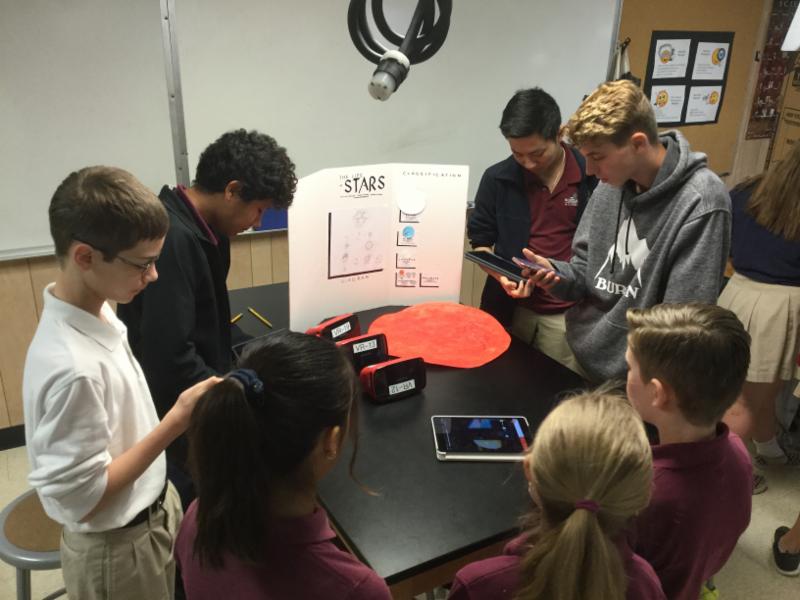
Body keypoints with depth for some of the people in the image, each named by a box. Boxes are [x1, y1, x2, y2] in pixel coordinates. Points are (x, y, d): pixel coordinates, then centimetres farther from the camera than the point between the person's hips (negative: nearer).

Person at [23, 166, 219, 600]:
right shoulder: (71, 366, -35)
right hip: (117, 549, -7)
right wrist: (176, 422, -28)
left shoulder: (96, 311, -8)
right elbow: (82, 497, -26)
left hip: (151, 515, 7)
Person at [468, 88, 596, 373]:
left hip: (566, 313, -1)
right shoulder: (497, 179, -5)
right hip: (509, 307, 1)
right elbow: (480, 242, 3)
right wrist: (500, 275, -15)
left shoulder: (591, 175, -8)